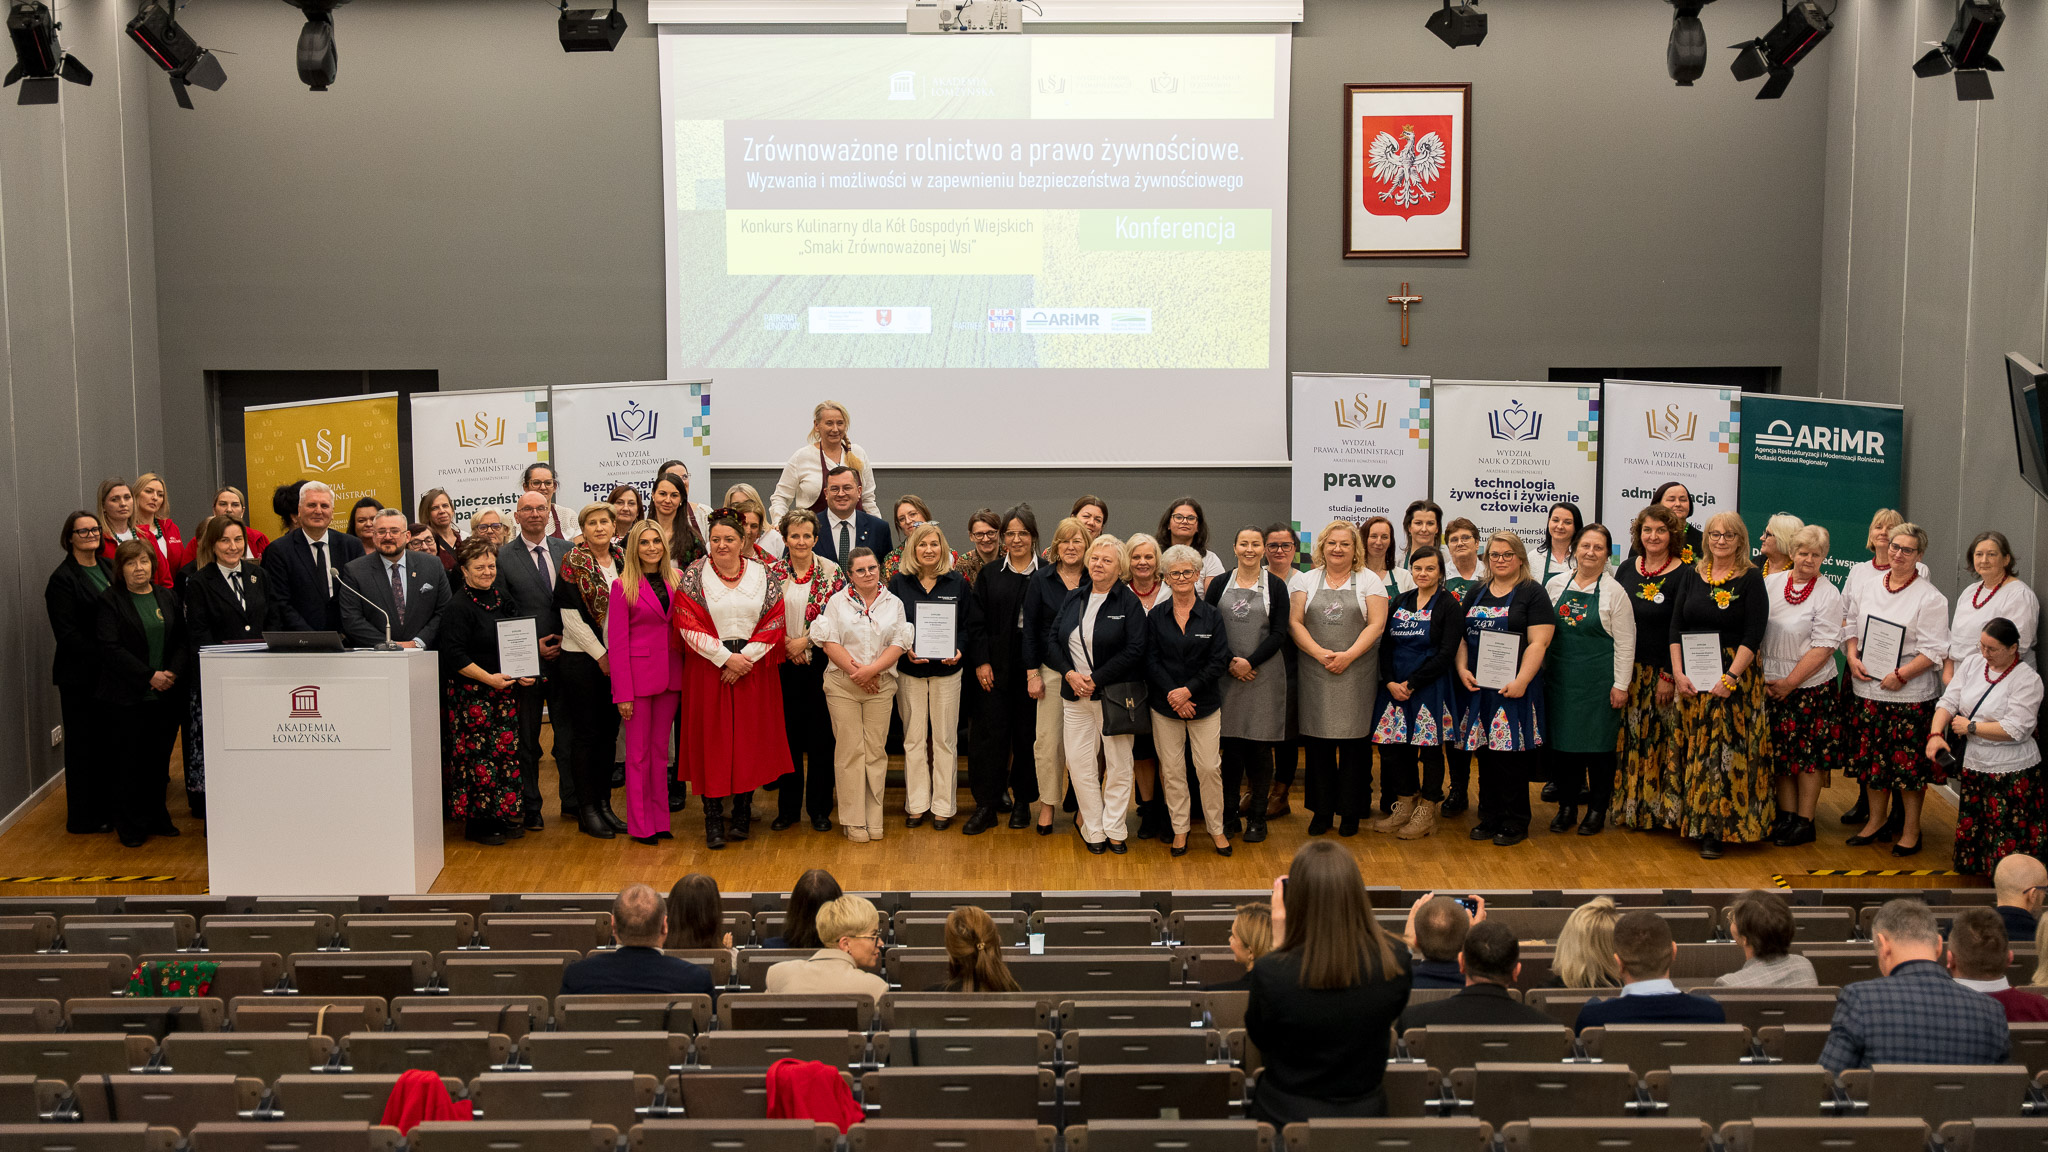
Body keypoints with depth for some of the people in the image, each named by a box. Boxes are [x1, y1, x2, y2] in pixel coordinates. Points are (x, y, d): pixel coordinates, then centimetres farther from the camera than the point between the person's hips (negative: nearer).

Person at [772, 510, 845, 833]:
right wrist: (785, 645, -8)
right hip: (784, 665, 2)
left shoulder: (832, 573, -1)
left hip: (820, 664, -2)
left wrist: (804, 641, -11)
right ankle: (788, 808, 16)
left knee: (820, 737, 1)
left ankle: (819, 809, 11)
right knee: (788, 735, 6)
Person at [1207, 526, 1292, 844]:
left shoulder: (1275, 586, 4)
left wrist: (1250, 662, -12)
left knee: (1260, 746, 0)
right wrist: (1229, 663, -9)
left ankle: (1257, 817, 9)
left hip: (1264, 674, -1)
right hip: (1227, 675, 1)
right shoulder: (1219, 585, 8)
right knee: (1230, 746, 3)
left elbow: (1279, 634, -2)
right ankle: (1229, 814, 12)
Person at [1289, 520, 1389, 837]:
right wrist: (1320, 654, -12)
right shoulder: (1306, 580, 10)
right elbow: (1294, 623, 3)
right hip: (1315, 675, 1)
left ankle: (1351, 811, 9)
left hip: (1357, 674, -1)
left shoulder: (1369, 583, 7)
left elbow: (1376, 624, -2)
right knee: (1318, 742, 2)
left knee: (1355, 742, 0)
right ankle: (1321, 810, 11)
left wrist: (1348, 656, -14)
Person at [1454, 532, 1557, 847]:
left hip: (1514, 689, -5)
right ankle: (1489, 818, 18)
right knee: (1486, 755, 9)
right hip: (1478, 688, 5)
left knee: (1511, 756, -4)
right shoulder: (1476, 595, 15)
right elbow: (1462, 637, 17)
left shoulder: (1532, 593, -2)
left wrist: (1521, 681, -19)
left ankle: (1515, 823, 6)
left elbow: (1539, 642, -9)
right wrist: (1463, 669, -1)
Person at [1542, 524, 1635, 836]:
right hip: (1560, 679, 4)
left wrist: (1621, 685, -8)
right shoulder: (1556, 584, 7)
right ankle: (1567, 806, 18)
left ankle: (1597, 810, 13)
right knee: (1561, 740, 6)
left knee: (1597, 743, 2)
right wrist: (1541, 672, 10)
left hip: (1598, 682, -4)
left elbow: (1625, 643, -4)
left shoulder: (1614, 591, -4)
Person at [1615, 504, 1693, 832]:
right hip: (1628, 672, 4)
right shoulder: (1627, 569, 8)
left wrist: (1669, 675, -13)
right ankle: (1628, 806, 17)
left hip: (1663, 673, -4)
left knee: (1663, 741, -3)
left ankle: (1662, 808, 5)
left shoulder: (1683, 575, -6)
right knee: (1629, 741, 7)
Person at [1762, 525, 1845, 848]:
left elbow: (1824, 647, -10)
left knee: (1808, 754, 2)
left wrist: (1789, 683, -13)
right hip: (1769, 685, 4)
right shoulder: (1771, 583, 5)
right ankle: (1786, 815, 20)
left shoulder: (1828, 594, -6)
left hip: (1811, 686, -4)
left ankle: (1804, 821, 11)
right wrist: (1761, 677, -2)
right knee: (1781, 752, 9)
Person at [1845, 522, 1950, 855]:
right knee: (1872, 757, 12)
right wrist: (1852, 657, -3)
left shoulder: (1929, 597, -7)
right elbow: (1851, 626, 15)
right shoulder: (1866, 587, 8)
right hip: (1868, 688, 5)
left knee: (1908, 762, 0)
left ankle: (1911, 830, 13)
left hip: (1910, 693, -5)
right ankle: (1876, 822, 27)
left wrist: (1901, 675, -18)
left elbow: (1933, 650, -10)